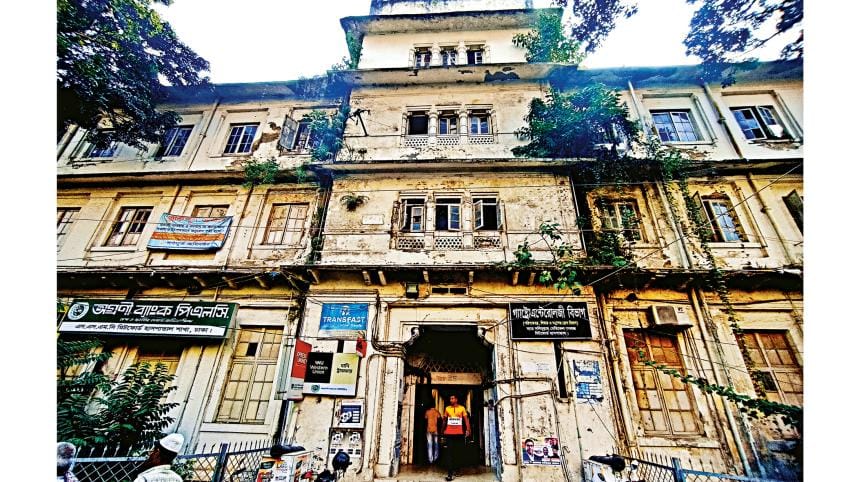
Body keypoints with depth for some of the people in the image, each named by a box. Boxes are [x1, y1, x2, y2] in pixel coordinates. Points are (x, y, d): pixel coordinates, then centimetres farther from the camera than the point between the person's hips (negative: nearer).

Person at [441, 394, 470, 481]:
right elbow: (444, 420, 14)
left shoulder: (462, 408, -1)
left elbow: (466, 419, -1)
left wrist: (468, 429, -11)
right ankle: (450, 473, -4)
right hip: (449, 433, 0)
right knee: (449, 452, -4)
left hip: (459, 433, 0)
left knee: (459, 452, 10)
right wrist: (443, 430, 16)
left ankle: (455, 469, 27)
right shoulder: (447, 408, 4)